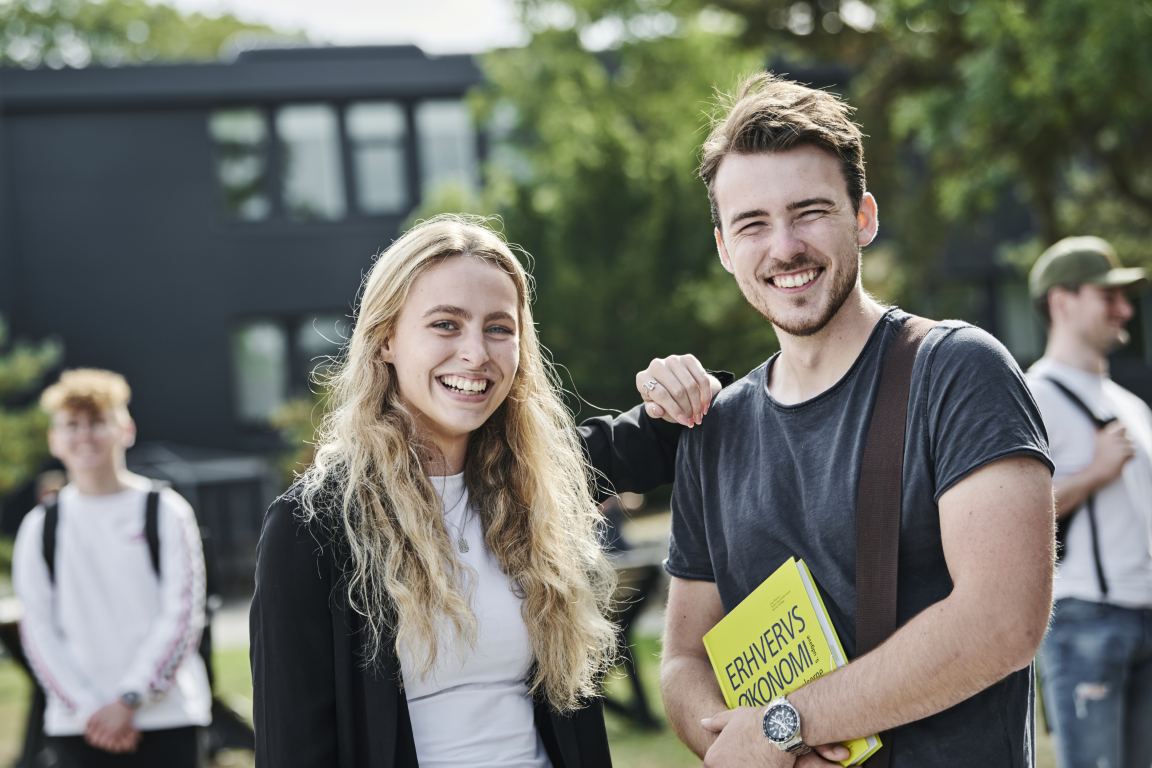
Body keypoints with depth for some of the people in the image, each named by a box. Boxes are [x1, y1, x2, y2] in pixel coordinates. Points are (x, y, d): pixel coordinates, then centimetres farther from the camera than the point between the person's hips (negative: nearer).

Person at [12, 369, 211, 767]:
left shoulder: (165, 512, 3)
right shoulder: (41, 526, 9)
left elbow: (183, 616, -2)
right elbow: (38, 630, 4)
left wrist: (129, 701, -10)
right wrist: (87, 709, -7)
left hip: (165, 718, -2)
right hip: (77, 726, 2)